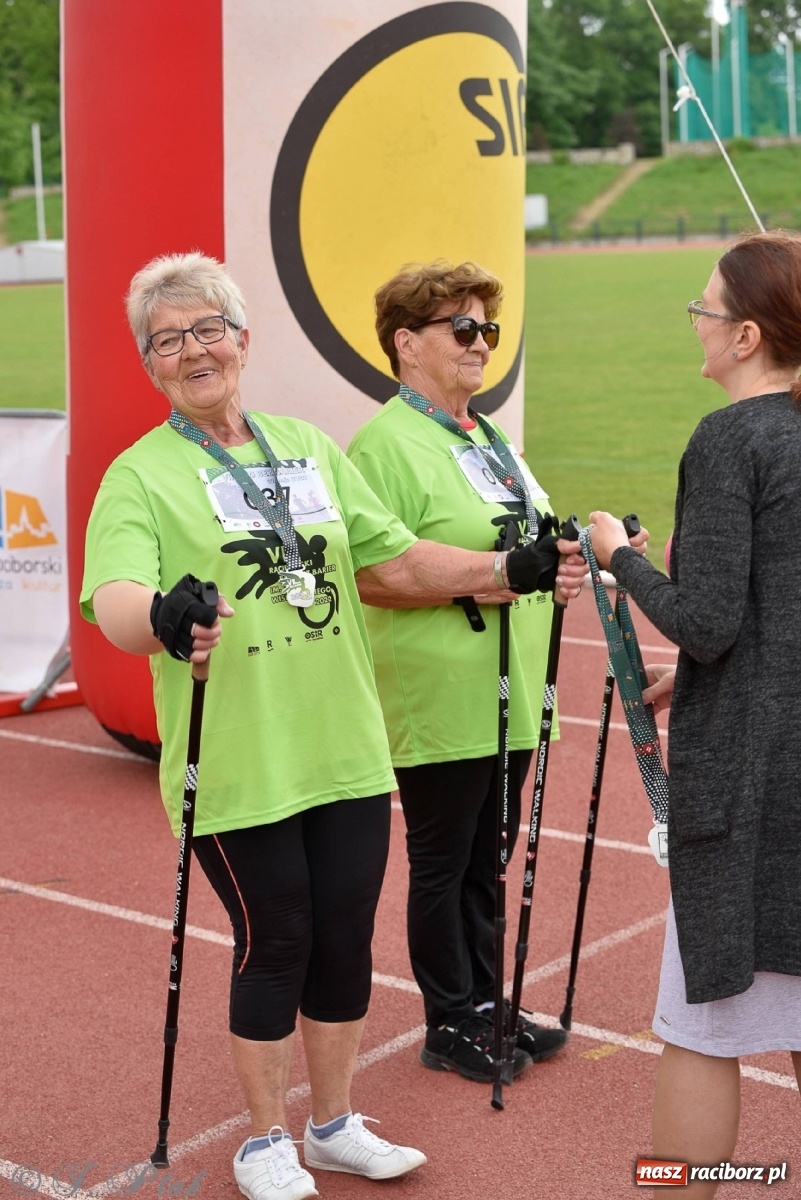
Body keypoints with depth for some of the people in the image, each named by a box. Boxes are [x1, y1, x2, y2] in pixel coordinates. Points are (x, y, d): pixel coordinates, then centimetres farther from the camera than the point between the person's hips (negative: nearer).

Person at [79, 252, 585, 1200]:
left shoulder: (311, 449, 11)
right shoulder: (140, 477, -6)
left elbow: (397, 562, 13)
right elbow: (112, 599, -22)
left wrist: (510, 571, 1)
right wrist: (164, 616, -45)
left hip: (345, 752, 5)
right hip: (237, 766, -5)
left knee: (345, 938, 12)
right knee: (273, 944, 5)